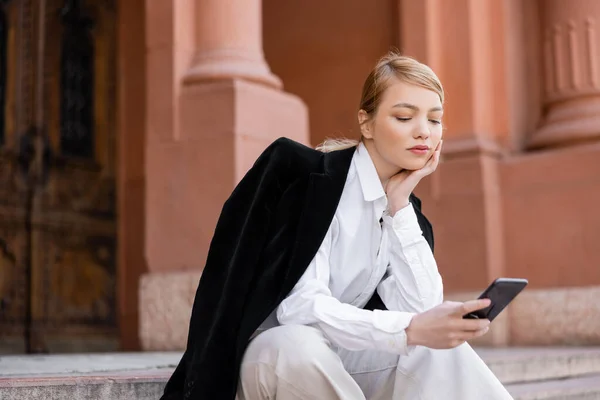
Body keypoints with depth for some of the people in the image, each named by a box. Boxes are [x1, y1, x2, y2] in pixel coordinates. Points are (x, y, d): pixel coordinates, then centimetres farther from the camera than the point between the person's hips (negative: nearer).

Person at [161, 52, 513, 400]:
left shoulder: (405, 210, 4)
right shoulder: (303, 172, -15)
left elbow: (422, 309, -11)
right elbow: (299, 306, -26)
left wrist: (400, 204, -12)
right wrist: (409, 330, -39)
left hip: (341, 362, 5)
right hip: (268, 360, -5)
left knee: (441, 350, -20)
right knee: (299, 348, -38)